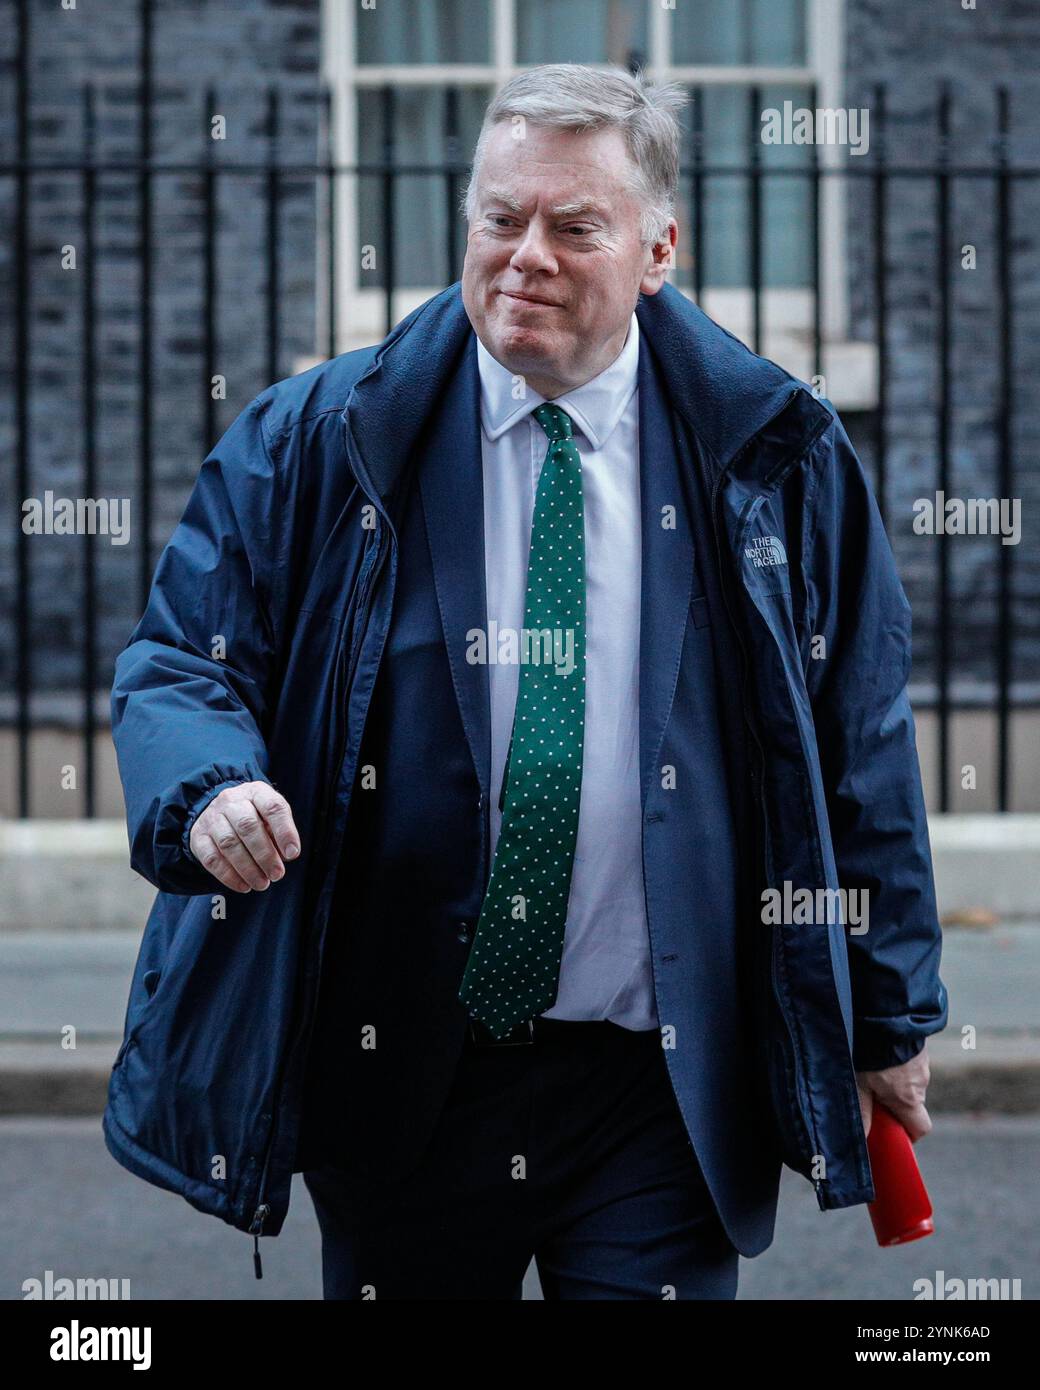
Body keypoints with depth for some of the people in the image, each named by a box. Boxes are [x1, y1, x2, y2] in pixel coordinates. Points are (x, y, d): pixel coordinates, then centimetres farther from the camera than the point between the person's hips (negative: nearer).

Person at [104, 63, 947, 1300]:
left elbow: (858, 734, 7)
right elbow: (177, 663, 2)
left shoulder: (774, 457, 2)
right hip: (394, 1070, 1)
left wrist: (890, 1012, 9)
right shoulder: (313, 443, 2)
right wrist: (211, 789, -22)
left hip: (661, 1082, -1)